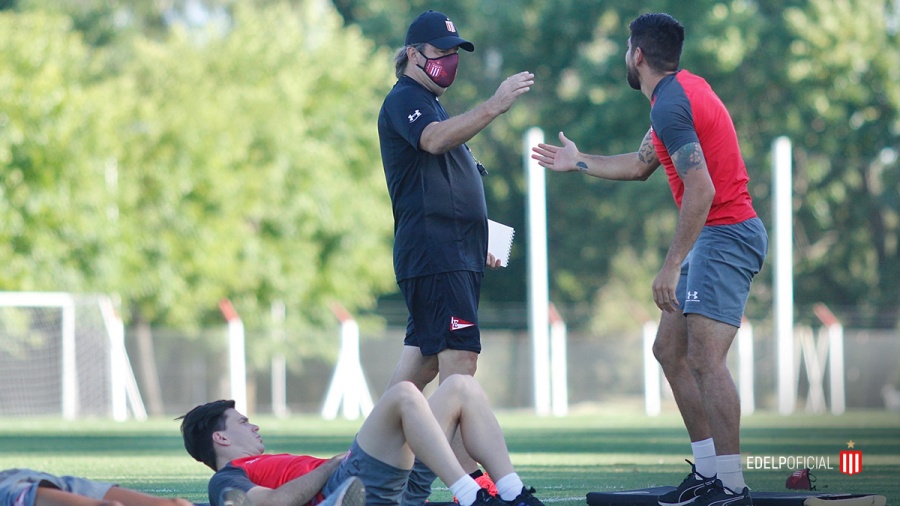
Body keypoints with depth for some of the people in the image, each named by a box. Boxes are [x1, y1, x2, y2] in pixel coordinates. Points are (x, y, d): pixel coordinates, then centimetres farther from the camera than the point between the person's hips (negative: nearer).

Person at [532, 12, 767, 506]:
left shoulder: (670, 105, -17)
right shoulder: (681, 90, 16)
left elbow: (701, 190, -26)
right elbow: (641, 165, 30)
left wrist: (671, 266, -26)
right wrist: (578, 162, 40)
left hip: (724, 236, -11)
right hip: (718, 237, 11)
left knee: (704, 360, -16)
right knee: (669, 350, 13)